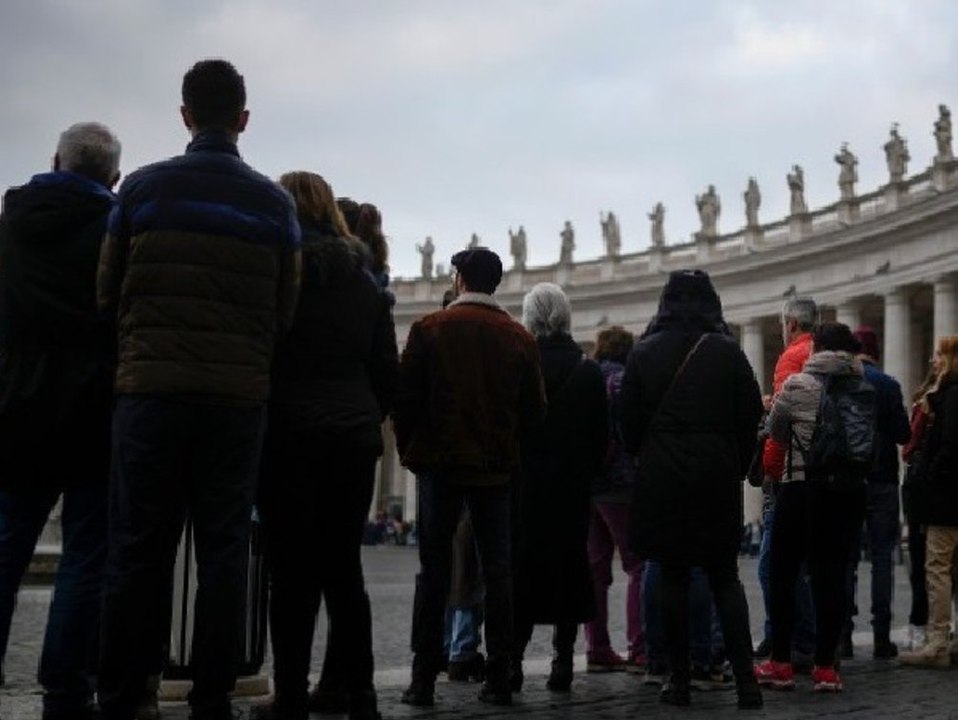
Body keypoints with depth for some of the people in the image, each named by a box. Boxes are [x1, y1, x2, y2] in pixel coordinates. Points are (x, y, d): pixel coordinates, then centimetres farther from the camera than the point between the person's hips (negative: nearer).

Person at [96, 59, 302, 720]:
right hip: (238, 398, 1)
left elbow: (109, 295, 7)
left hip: (152, 390, 0)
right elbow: (286, 311, 5)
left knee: (139, 549, 4)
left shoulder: (143, 188, 2)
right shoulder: (274, 202, 4)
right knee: (224, 549, 6)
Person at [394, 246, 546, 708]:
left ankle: (424, 678, 0)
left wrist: (411, 451, 8)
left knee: (434, 572, 2)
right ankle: (498, 678, 6)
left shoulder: (430, 329, -4)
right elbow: (533, 410, 4)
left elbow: (405, 398, -5)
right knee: (497, 570, 6)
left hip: (441, 463, -2)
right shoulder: (520, 338, 4)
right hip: (497, 467, 2)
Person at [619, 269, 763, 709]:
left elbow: (629, 421, 1)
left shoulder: (645, 352, 0)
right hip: (717, 476, 0)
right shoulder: (727, 351, -2)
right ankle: (745, 680, 0)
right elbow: (750, 418, 0)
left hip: (661, 477, 0)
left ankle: (679, 680, 7)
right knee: (724, 577, 7)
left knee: (673, 577, 7)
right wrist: (738, 469, 11)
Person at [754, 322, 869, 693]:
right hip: (851, 489, 3)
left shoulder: (797, 385, -6)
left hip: (802, 486, -3)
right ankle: (825, 666, 4)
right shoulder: (865, 390, 3)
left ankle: (780, 663, 6)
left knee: (783, 574, 6)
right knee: (832, 575, 5)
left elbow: (776, 431, 6)